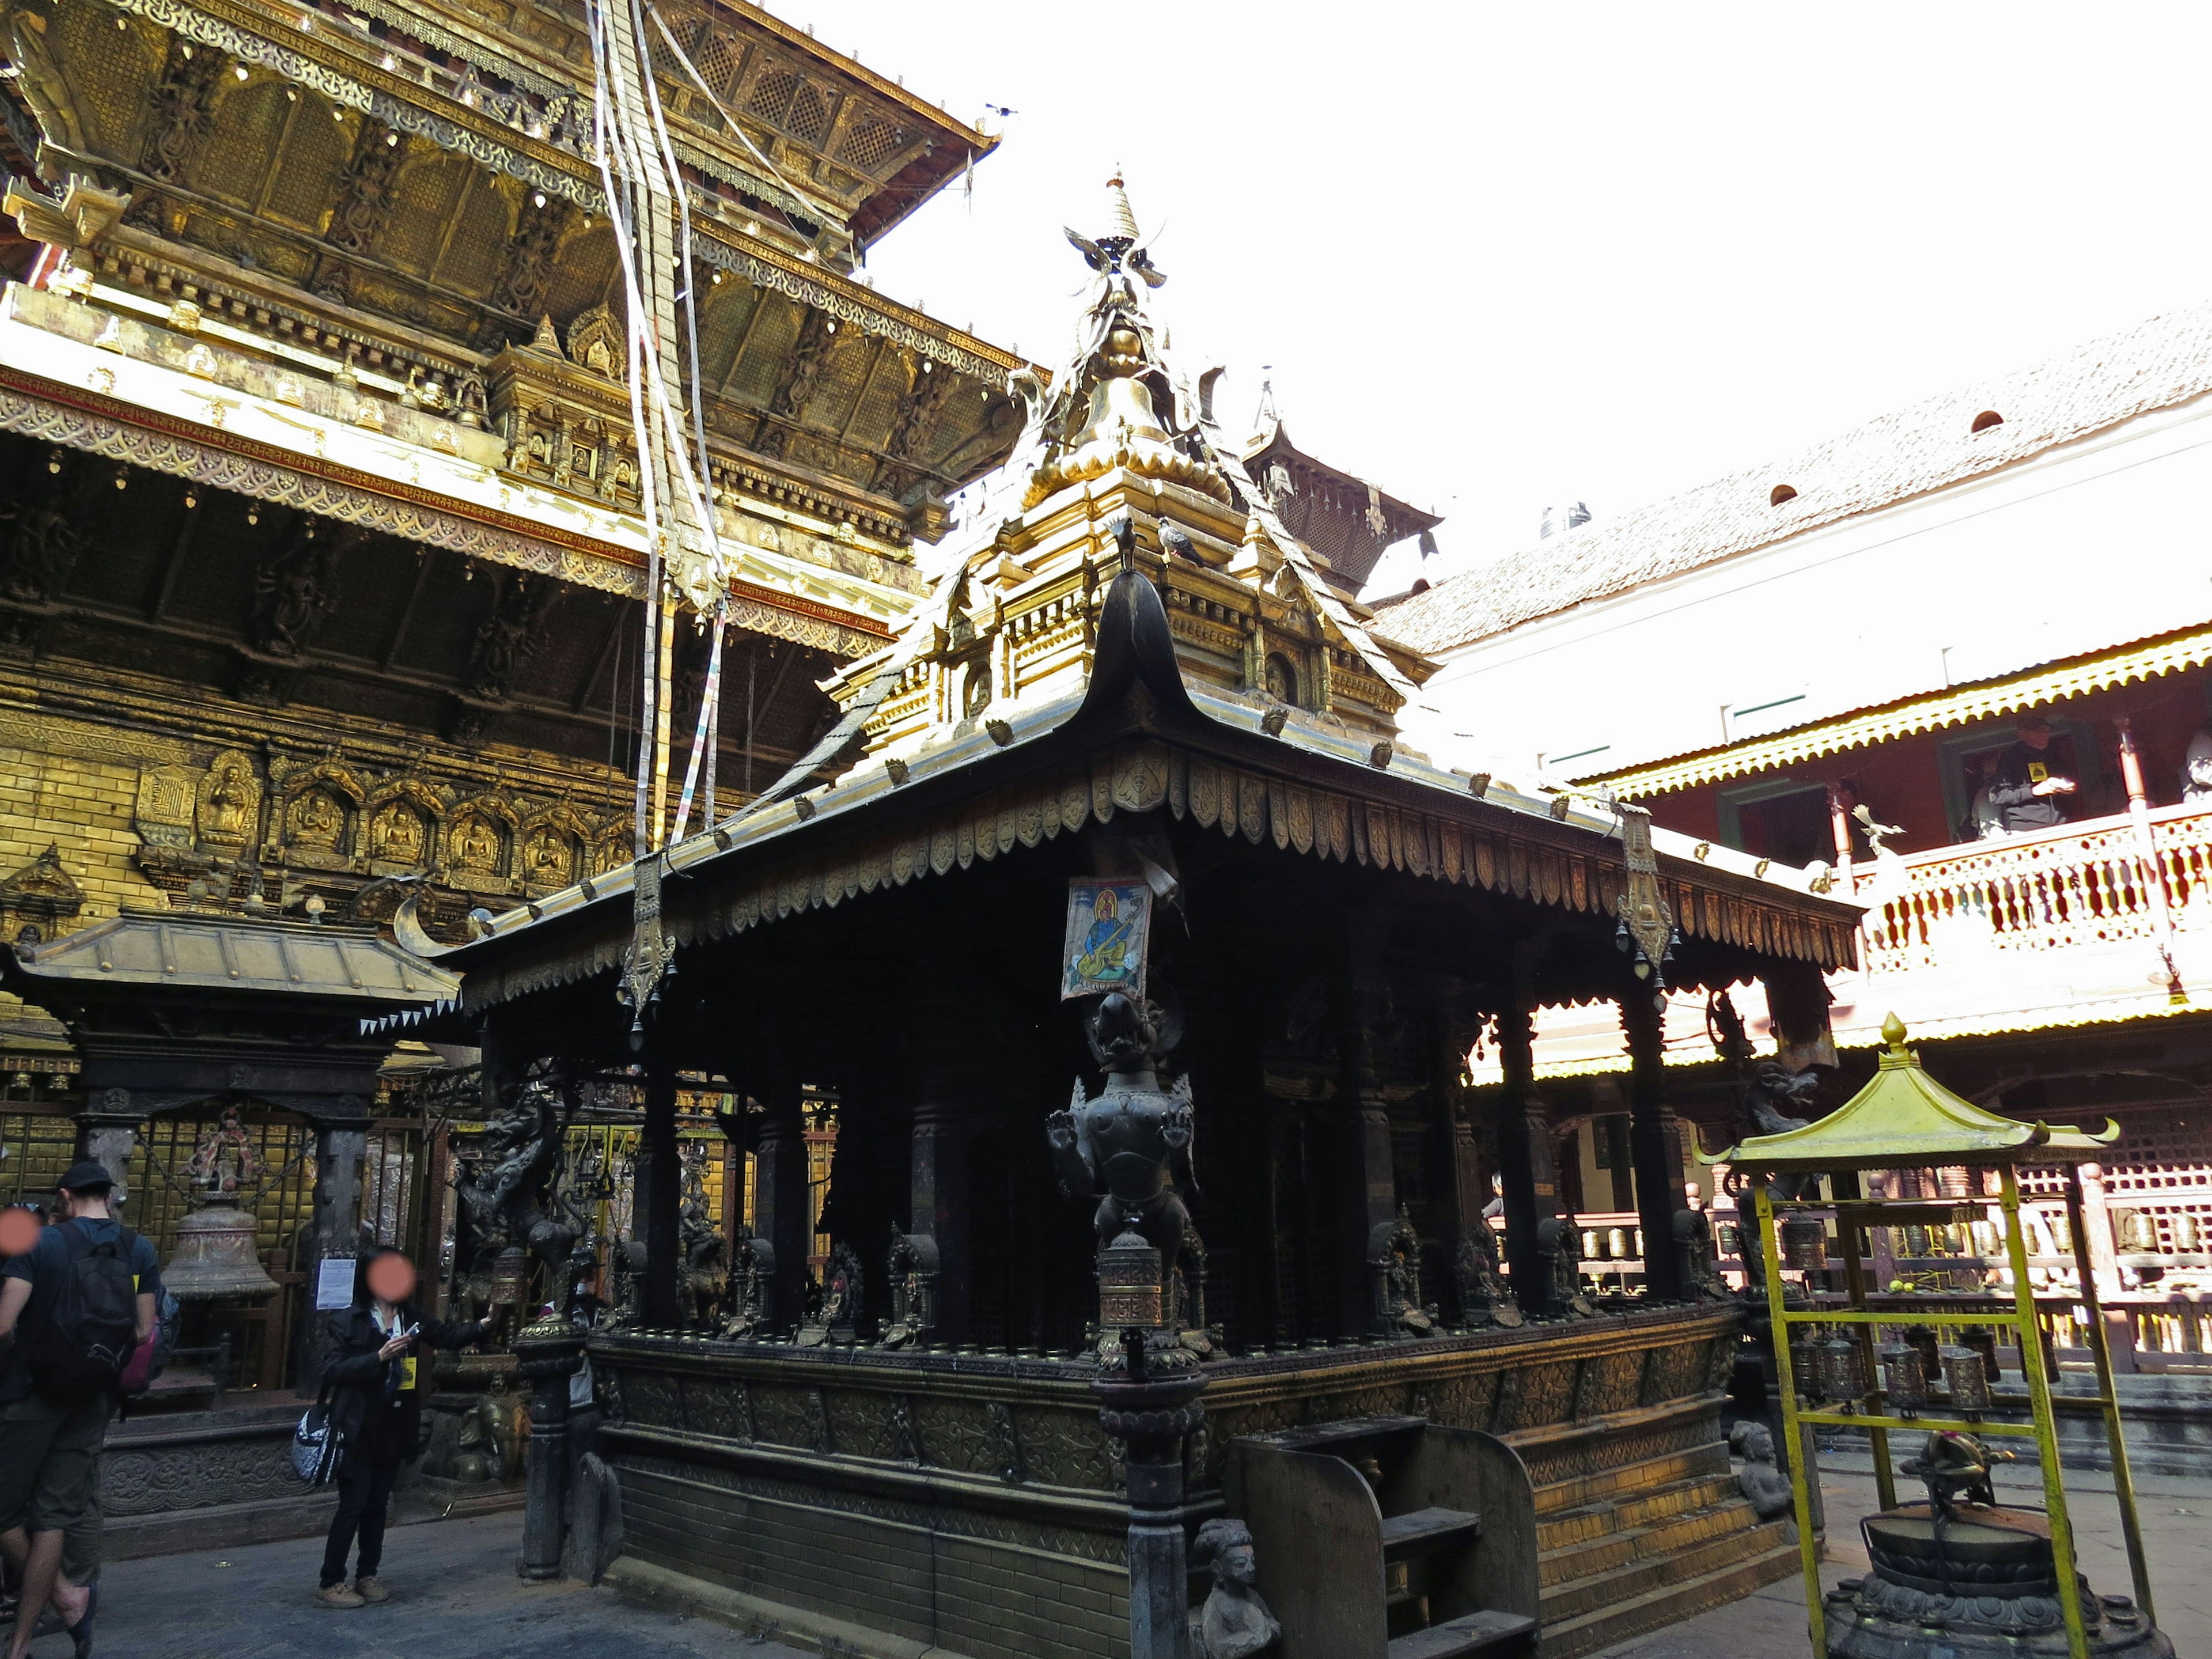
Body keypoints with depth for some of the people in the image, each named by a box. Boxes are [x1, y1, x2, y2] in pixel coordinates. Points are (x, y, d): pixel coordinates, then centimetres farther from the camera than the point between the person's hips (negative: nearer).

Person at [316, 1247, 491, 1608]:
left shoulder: (411, 1318, 6)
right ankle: (331, 1583, 13)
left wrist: (483, 1325, -9)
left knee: (378, 1505, 13)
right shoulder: (346, 1323, -10)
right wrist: (379, 1357, -25)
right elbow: (331, 1372, -17)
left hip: (395, 1430, 5)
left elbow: (449, 1337, 7)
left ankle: (368, 1575, 25)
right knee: (353, 1506, -1)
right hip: (359, 1430, -5)